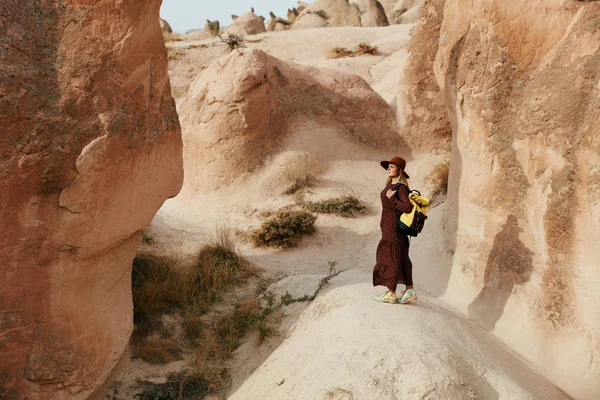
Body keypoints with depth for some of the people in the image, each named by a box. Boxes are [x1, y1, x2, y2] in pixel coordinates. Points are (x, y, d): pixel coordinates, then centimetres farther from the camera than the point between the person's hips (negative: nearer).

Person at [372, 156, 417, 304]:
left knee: (391, 257, -3)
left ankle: (391, 294, 4)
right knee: (401, 258, 13)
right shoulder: (390, 184, 11)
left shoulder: (401, 187, -16)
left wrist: (392, 199, -21)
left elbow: (408, 207, -26)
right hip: (387, 224, 9)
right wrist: (383, 224, 21)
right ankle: (410, 290, 21)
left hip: (395, 225, -9)